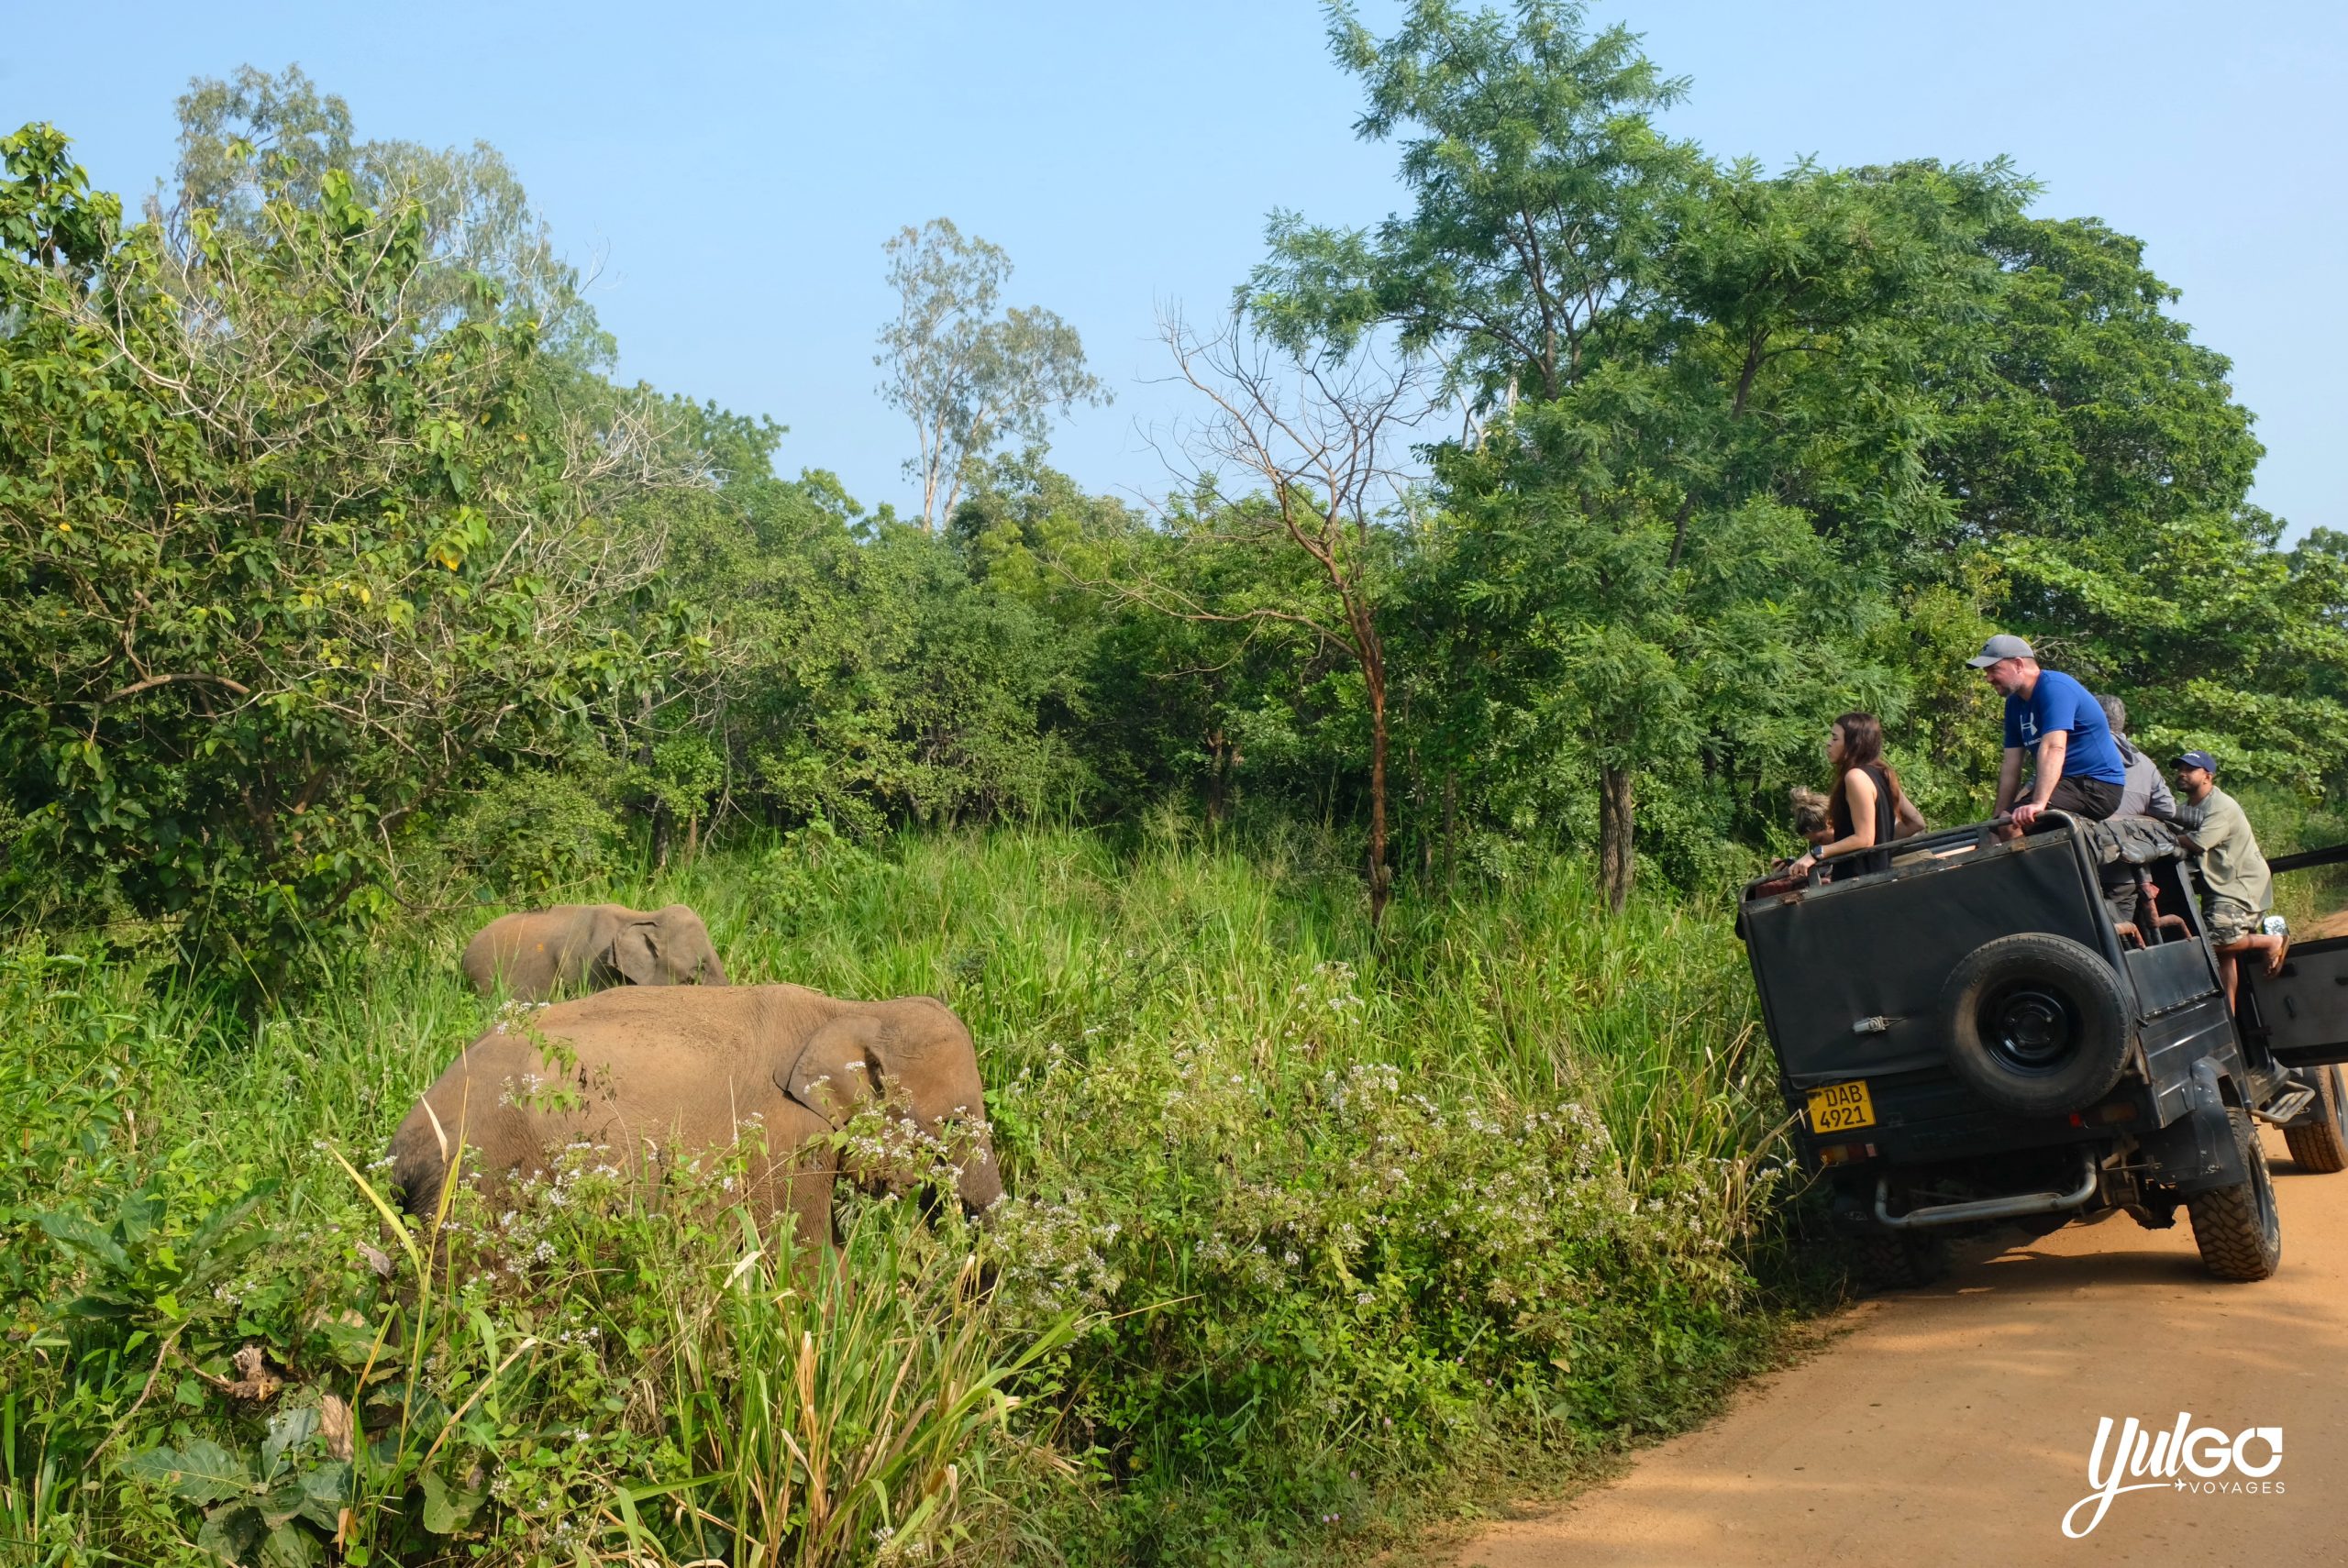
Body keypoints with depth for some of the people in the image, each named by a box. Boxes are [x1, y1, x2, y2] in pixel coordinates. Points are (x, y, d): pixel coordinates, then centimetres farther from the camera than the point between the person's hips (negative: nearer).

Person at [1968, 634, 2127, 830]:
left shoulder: (2054, 688, -16)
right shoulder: (2015, 703, 11)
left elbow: (2053, 748, -30)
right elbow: (2011, 764, 9)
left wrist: (2038, 804, -40)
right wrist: (1998, 815, 3)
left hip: (2097, 785, -9)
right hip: (2070, 783, 9)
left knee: (2012, 823, -25)